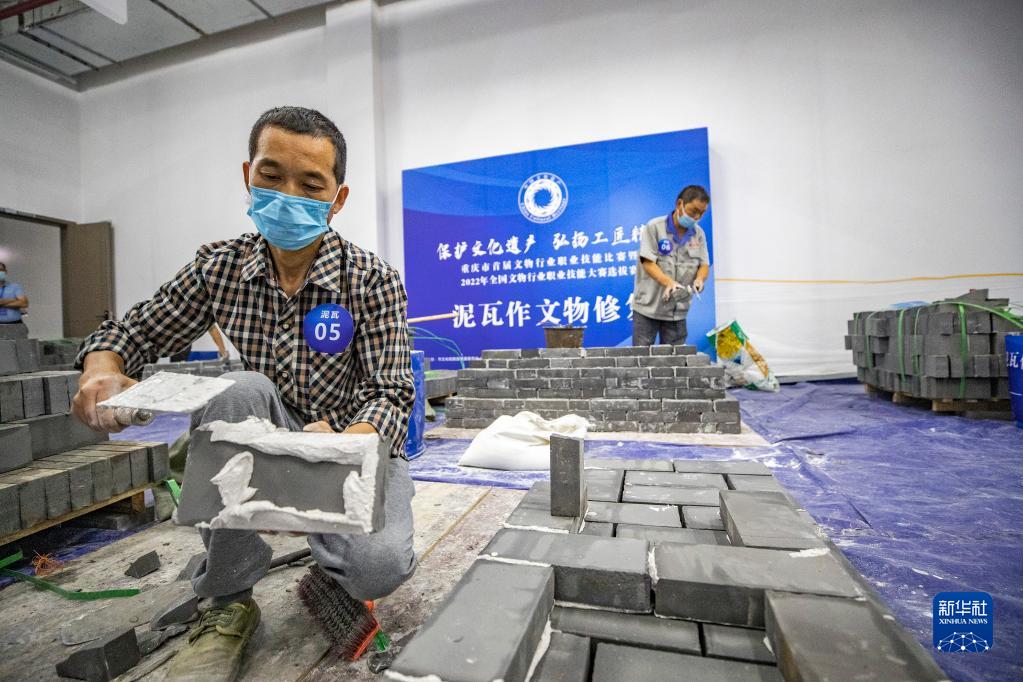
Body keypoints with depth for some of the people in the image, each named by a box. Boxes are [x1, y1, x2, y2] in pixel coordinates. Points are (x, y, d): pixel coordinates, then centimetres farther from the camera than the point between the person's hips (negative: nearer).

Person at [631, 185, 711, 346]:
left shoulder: (699, 234, 8)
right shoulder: (654, 227, -7)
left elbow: (704, 264, 8)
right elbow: (648, 262, -14)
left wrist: (699, 279, -16)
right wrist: (668, 282, -30)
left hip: (678, 311, 4)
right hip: (648, 307, -4)